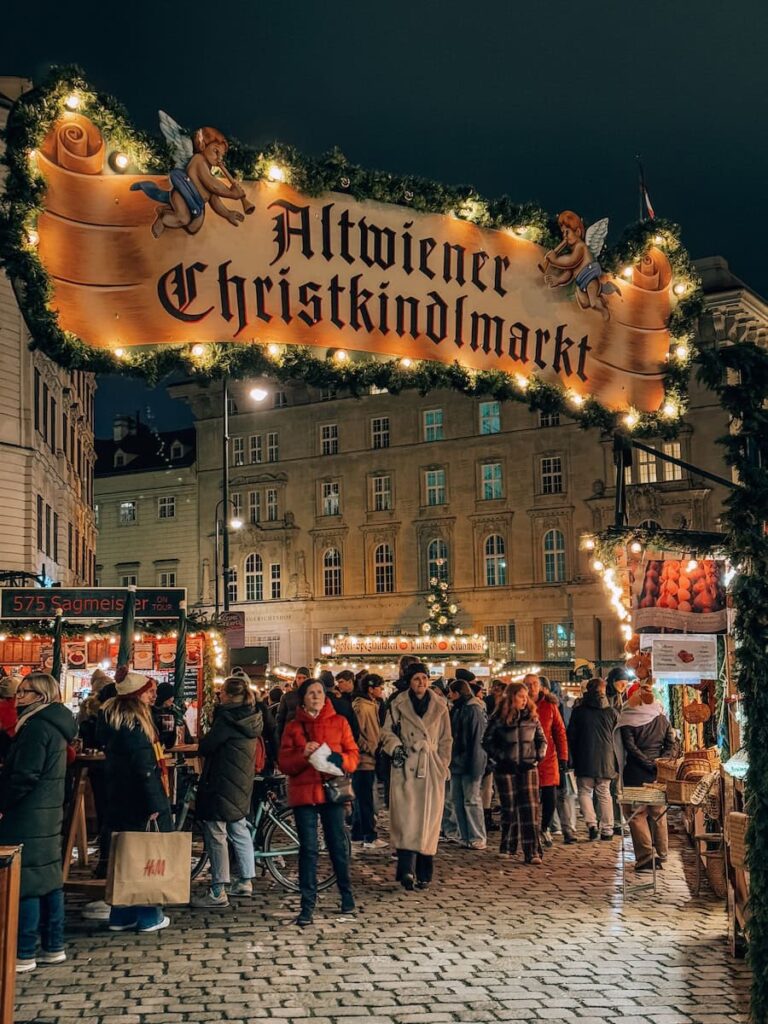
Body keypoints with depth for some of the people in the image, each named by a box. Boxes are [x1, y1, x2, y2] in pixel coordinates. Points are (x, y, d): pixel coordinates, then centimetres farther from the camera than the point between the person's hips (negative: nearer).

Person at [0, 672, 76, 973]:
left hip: (27, 814, -10)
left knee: (25, 880, -4)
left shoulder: (36, 726, -16)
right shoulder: (56, 725, 13)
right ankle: (53, 946, 19)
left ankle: (24, 954, 0)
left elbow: (24, 775, -21)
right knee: (49, 878, 12)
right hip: (49, 811, 10)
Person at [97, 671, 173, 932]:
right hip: (139, 800, -9)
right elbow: (144, 767, -21)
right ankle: (149, 916, 8)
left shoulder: (111, 717, 8)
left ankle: (121, 915, 19)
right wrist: (154, 805, -20)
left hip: (119, 800, 9)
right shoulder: (134, 723, -19)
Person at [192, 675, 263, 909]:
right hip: (241, 785, 9)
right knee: (240, 831, 19)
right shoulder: (251, 718, 7)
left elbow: (205, 747, -17)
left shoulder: (227, 719, -18)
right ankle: (245, 882, 26)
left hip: (221, 784, -9)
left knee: (216, 835, -5)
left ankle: (217, 893, -4)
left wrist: (202, 743, 3)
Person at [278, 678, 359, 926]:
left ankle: (346, 894, 28)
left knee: (338, 845, 6)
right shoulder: (293, 727, 7)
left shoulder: (339, 722, 7)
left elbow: (353, 755, 4)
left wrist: (339, 759, -17)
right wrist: (303, 755, -17)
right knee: (308, 849, -1)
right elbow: (284, 763, 2)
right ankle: (307, 906, 1)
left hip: (332, 791, 0)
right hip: (303, 793, 0)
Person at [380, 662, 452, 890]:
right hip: (405, 767, -2)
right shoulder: (398, 705, 3)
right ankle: (407, 869, -19)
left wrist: (444, 767, 6)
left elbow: (445, 740, 12)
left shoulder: (440, 706, 8)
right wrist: (395, 747, -9)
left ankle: (424, 874, 11)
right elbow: (387, 732, 9)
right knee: (406, 817, -13)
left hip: (431, 768, 2)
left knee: (428, 819, 2)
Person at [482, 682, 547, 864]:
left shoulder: (532, 717, 6)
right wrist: (500, 758, -7)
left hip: (528, 768, 1)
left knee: (531, 808, -9)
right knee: (509, 808, 7)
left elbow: (542, 739, 14)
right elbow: (487, 741, 2)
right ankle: (507, 848, 24)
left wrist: (539, 756, 0)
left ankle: (533, 852, -11)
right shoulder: (499, 719, -1)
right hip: (506, 769, -1)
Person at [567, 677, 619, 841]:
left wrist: (574, 758, 11)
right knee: (604, 793, 10)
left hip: (585, 760, -2)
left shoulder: (578, 711, 0)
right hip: (606, 759, 2)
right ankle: (607, 829, 9)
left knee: (585, 791, 8)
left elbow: (571, 737, 2)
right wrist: (617, 763, 16)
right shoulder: (612, 712, 4)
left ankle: (591, 823, -12)